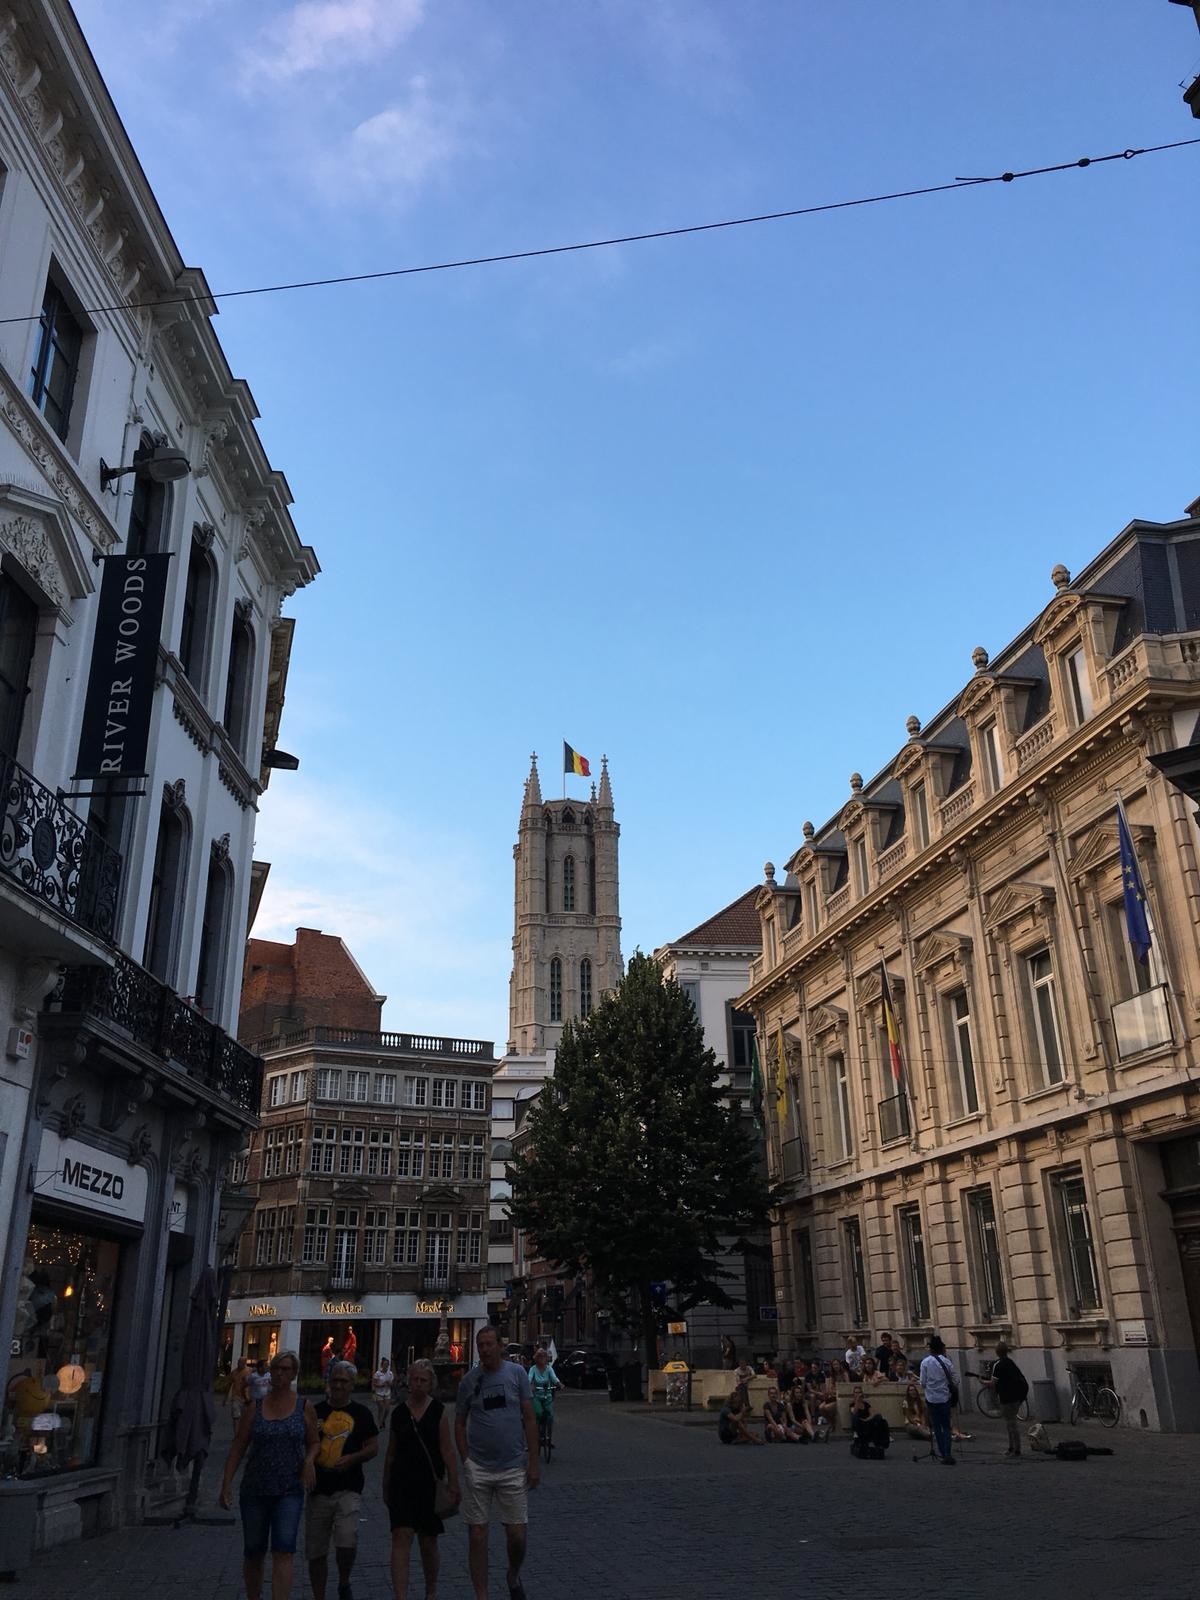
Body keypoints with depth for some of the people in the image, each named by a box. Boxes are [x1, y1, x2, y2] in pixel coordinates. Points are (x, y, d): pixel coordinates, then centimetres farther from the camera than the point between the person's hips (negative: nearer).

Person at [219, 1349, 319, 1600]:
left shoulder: (304, 1408, 1)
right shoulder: (255, 1408, 2)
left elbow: (314, 1442, 11)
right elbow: (237, 1447, 3)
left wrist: (310, 1460, -9)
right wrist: (227, 1483, -3)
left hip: (289, 1491, -2)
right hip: (254, 1490, 2)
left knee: (283, 1553, -13)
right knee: (253, 1553, 13)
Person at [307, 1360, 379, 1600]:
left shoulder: (361, 1413, 6)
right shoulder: (315, 1412, 8)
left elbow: (373, 1448, 5)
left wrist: (352, 1458, -12)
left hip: (348, 1488, -2)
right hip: (318, 1489, 2)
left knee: (347, 1542, -17)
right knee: (316, 1552, 8)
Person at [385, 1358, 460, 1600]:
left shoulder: (439, 1412, -2)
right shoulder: (398, 1413, 3)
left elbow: (447, 1451, -3)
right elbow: (391, 1453, 12)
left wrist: (453, 1484, -8)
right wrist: (386, 1487, 15)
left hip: (430, 1484, -1)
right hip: (402, 1483, 1)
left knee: (428, 1544, 10)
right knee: (401, 1538, -12)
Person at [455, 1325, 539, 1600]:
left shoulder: (516, 1374, -2)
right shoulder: (469, 1380, 0)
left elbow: (529, 1420, 0)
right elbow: (459, 1424, 9)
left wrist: (533, 1462, -4)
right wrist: (466, 1460, 0)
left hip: (513, 1467, -1)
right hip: (477, 1469, 1)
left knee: (516, 1536, 3)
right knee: (477, 1536, 3)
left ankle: (514, 1575, 33)